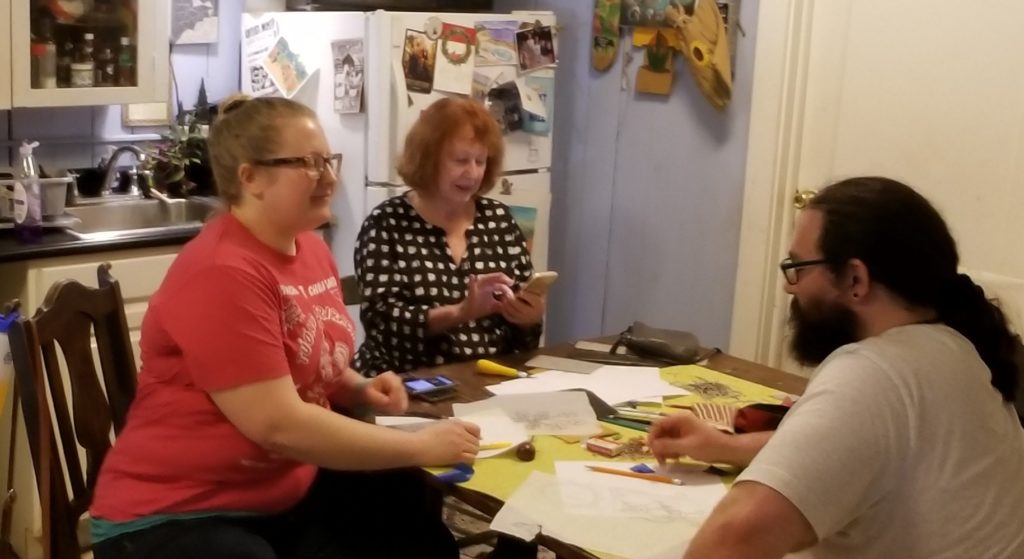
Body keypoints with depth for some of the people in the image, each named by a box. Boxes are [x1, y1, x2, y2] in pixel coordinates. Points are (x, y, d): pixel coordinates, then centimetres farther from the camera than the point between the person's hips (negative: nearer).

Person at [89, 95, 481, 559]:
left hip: (292, 491, 9)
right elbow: (279, 425, -26)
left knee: (424, 512, -5)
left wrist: (360, 390, 2)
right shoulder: (222, 274, -21)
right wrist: (420, 447, -20)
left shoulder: (311, 248, 7)